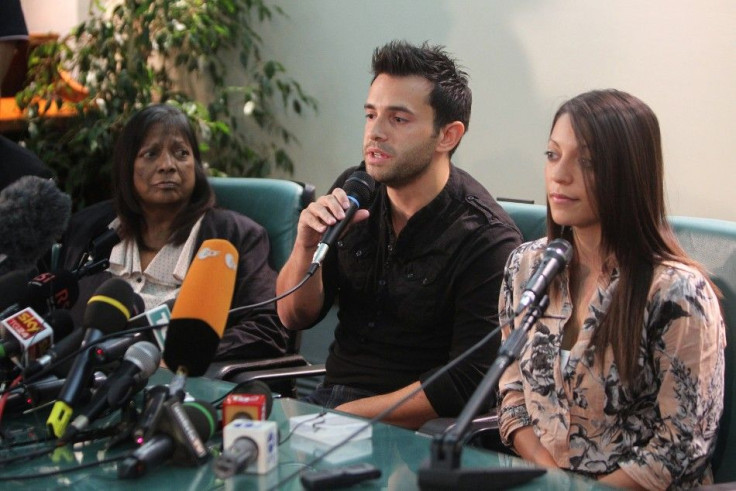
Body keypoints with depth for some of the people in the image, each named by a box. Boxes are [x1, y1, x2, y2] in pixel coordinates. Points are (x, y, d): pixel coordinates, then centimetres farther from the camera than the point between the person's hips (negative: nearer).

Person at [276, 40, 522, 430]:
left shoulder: (487, 240, -15)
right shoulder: (353, 193, 2)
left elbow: (468, 384, -17)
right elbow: (294, 318, 7)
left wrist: (350, 413, -18)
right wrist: (306, 247, -13)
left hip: (415, 427, -5)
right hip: (330, 394, 6)